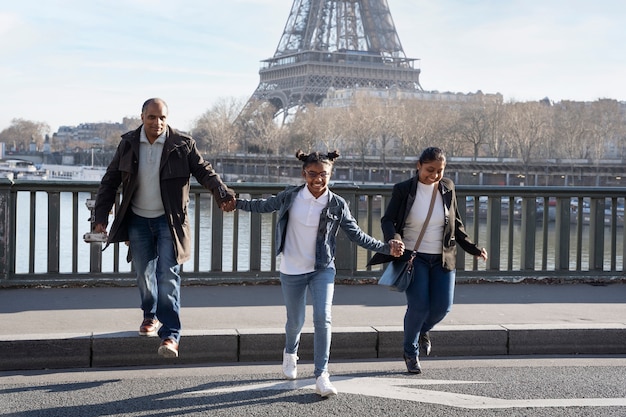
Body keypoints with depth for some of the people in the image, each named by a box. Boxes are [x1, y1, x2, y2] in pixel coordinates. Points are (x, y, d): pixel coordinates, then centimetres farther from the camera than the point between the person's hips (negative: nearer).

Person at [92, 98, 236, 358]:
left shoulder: (182, 144, -8)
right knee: (144, 273, 15)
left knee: (168, 276, -10)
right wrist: (101, 217, -2)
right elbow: (110, 181, 5)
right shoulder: (128, 144, -1)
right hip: (138, 220, 3)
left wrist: (223, 195, -28)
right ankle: (150, 315, 40)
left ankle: (170, 335, -10)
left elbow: (205, 172, -8)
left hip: (169, 221, -3)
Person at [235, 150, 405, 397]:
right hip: (292, 270, 1)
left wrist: (386, 248, -9)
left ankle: (321, 375, -11)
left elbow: (356, 235, -1)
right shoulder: (290, 197, -7)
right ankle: (290, 353, 47)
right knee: (295, 321, 13)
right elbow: (264, 205, 10)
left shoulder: (337, 205, -7)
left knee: (322, 319, -17)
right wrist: (235, 202, 9)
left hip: (322, 270, -1)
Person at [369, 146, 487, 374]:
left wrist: (473, 249, 8)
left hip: (442, 259, 3)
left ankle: (423, 330, 33)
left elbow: (456, 224, 13)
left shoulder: (447, 188, 2)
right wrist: (394, 240, -26)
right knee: (418, 306, -12)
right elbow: (387, 220, -6)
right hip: (413, 257, -3)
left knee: (442, 306, -3)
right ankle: (410, 352, 14)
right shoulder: (403, 189, -8)